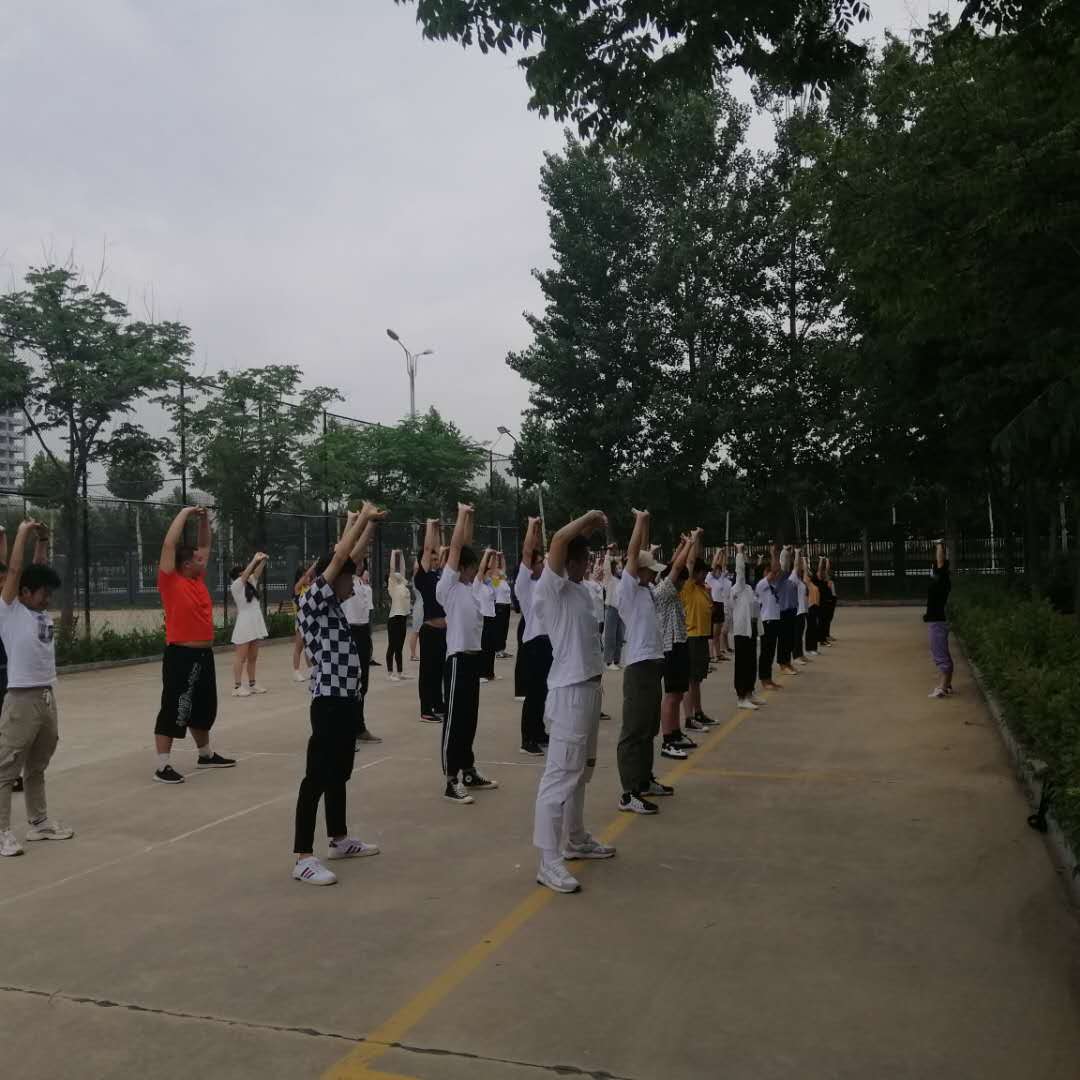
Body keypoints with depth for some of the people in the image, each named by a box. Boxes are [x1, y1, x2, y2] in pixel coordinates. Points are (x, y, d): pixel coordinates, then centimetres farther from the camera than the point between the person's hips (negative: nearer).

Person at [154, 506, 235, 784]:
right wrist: (185, 513, -11)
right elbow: (169, 544, -17)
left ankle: (206, 755, 33)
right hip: (181, 656, -8)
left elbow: (204, 545, 21)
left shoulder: (198, 579, 10)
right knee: (173, 710, -4)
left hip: (204, 654, 8)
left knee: (204, 708, 19)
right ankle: (162, 766, 2)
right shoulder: (171, 581, -9)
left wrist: (204, 519, 11)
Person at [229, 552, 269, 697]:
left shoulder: (250, 583, 14)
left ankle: (252, 684, 17)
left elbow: (257, 573, 9)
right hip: (244, 625, -8)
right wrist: (255, 559, -17)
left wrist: (263, 561, -7)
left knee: (253, 657, 11)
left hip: (255, 624, 8)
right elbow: (245, 574, -18)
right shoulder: (235, 586, -6)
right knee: (241, 657, -5)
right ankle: (237, 686, -3)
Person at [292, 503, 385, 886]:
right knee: (317, 778, -5)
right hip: (329, 701, -10)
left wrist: (369, 524, 21)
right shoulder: (312, 602, -11)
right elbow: (338, 558, -18)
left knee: (339, 774, 19)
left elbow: (348, 558, 22)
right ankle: (303, 857, 0)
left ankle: (339, 840, 32)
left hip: (346, 700, 10)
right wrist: (364, 517, -10)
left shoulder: (333, 605, 13)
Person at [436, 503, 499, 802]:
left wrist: (470, 518, 14)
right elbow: (455, 548, -12)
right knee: (455, 721, -3)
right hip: (458, 659, -9)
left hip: (473, 657, 9)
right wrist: (462, 514, -6)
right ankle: (452, 782, 2)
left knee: (469, 719, 16)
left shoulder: (469, 585, 13)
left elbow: (466, 548, 17)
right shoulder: (447, 587, -9)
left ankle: (468, 771, 26)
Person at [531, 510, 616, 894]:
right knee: (560, 776, -7)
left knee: (581, 771, 20)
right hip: (570, 692, -10)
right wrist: (589, 517, -13)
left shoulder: (581, 589, 10)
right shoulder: (551, 588, -15)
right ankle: (549, 862, -3)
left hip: (589, 687, 10)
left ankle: (576, 840, 35)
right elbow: (560, 539, -25)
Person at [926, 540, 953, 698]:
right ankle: (946, 685, 20)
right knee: (942, 655, 14)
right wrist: (938, 547, 26)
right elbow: (939, 563, 26)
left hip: (937, 622, -10)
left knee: (941, 656, -8)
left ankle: (942, 688, -8)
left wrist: (940, 546, -15)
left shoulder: (942, 580, -14)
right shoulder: (939, 580, 10)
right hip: (936, 620, 10)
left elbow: (941, 562, -24)